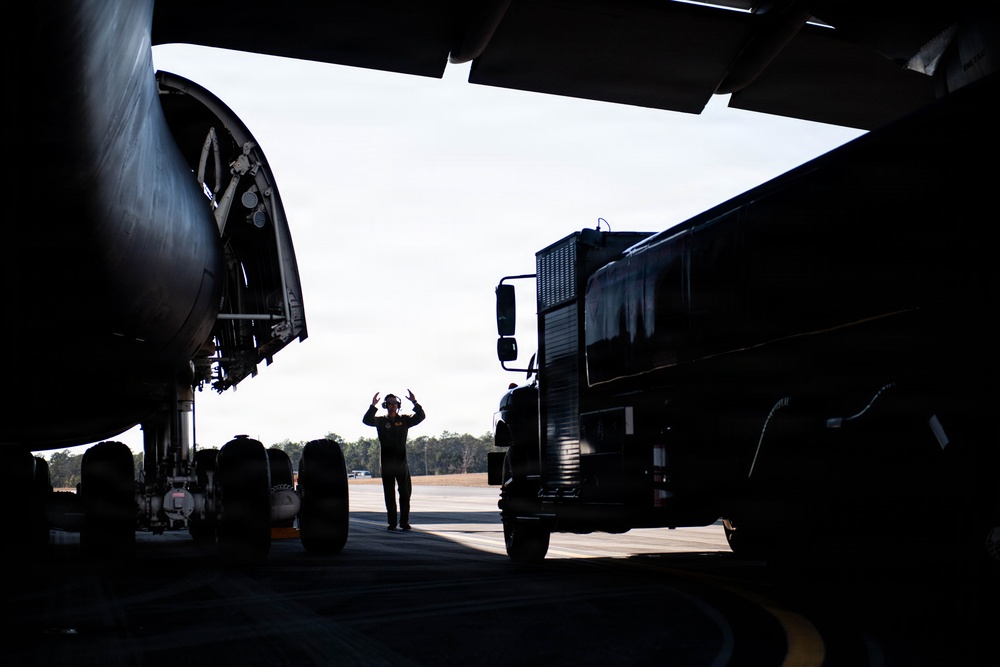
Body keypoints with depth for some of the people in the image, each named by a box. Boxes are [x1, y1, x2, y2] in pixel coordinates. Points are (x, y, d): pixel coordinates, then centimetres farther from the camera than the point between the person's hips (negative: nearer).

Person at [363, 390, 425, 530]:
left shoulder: (404, 420, 9)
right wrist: (373, 406, -23)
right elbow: (367, 420, -11)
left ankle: (404, 522, 6)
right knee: (389, 495, 2)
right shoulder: (381, 420, 5)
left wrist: (414, 403, -14)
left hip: (402, 462, 1)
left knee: (405, 493, 0)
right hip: (387, 463, -1)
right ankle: (392, 523, 7)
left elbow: (420, 417, -1)